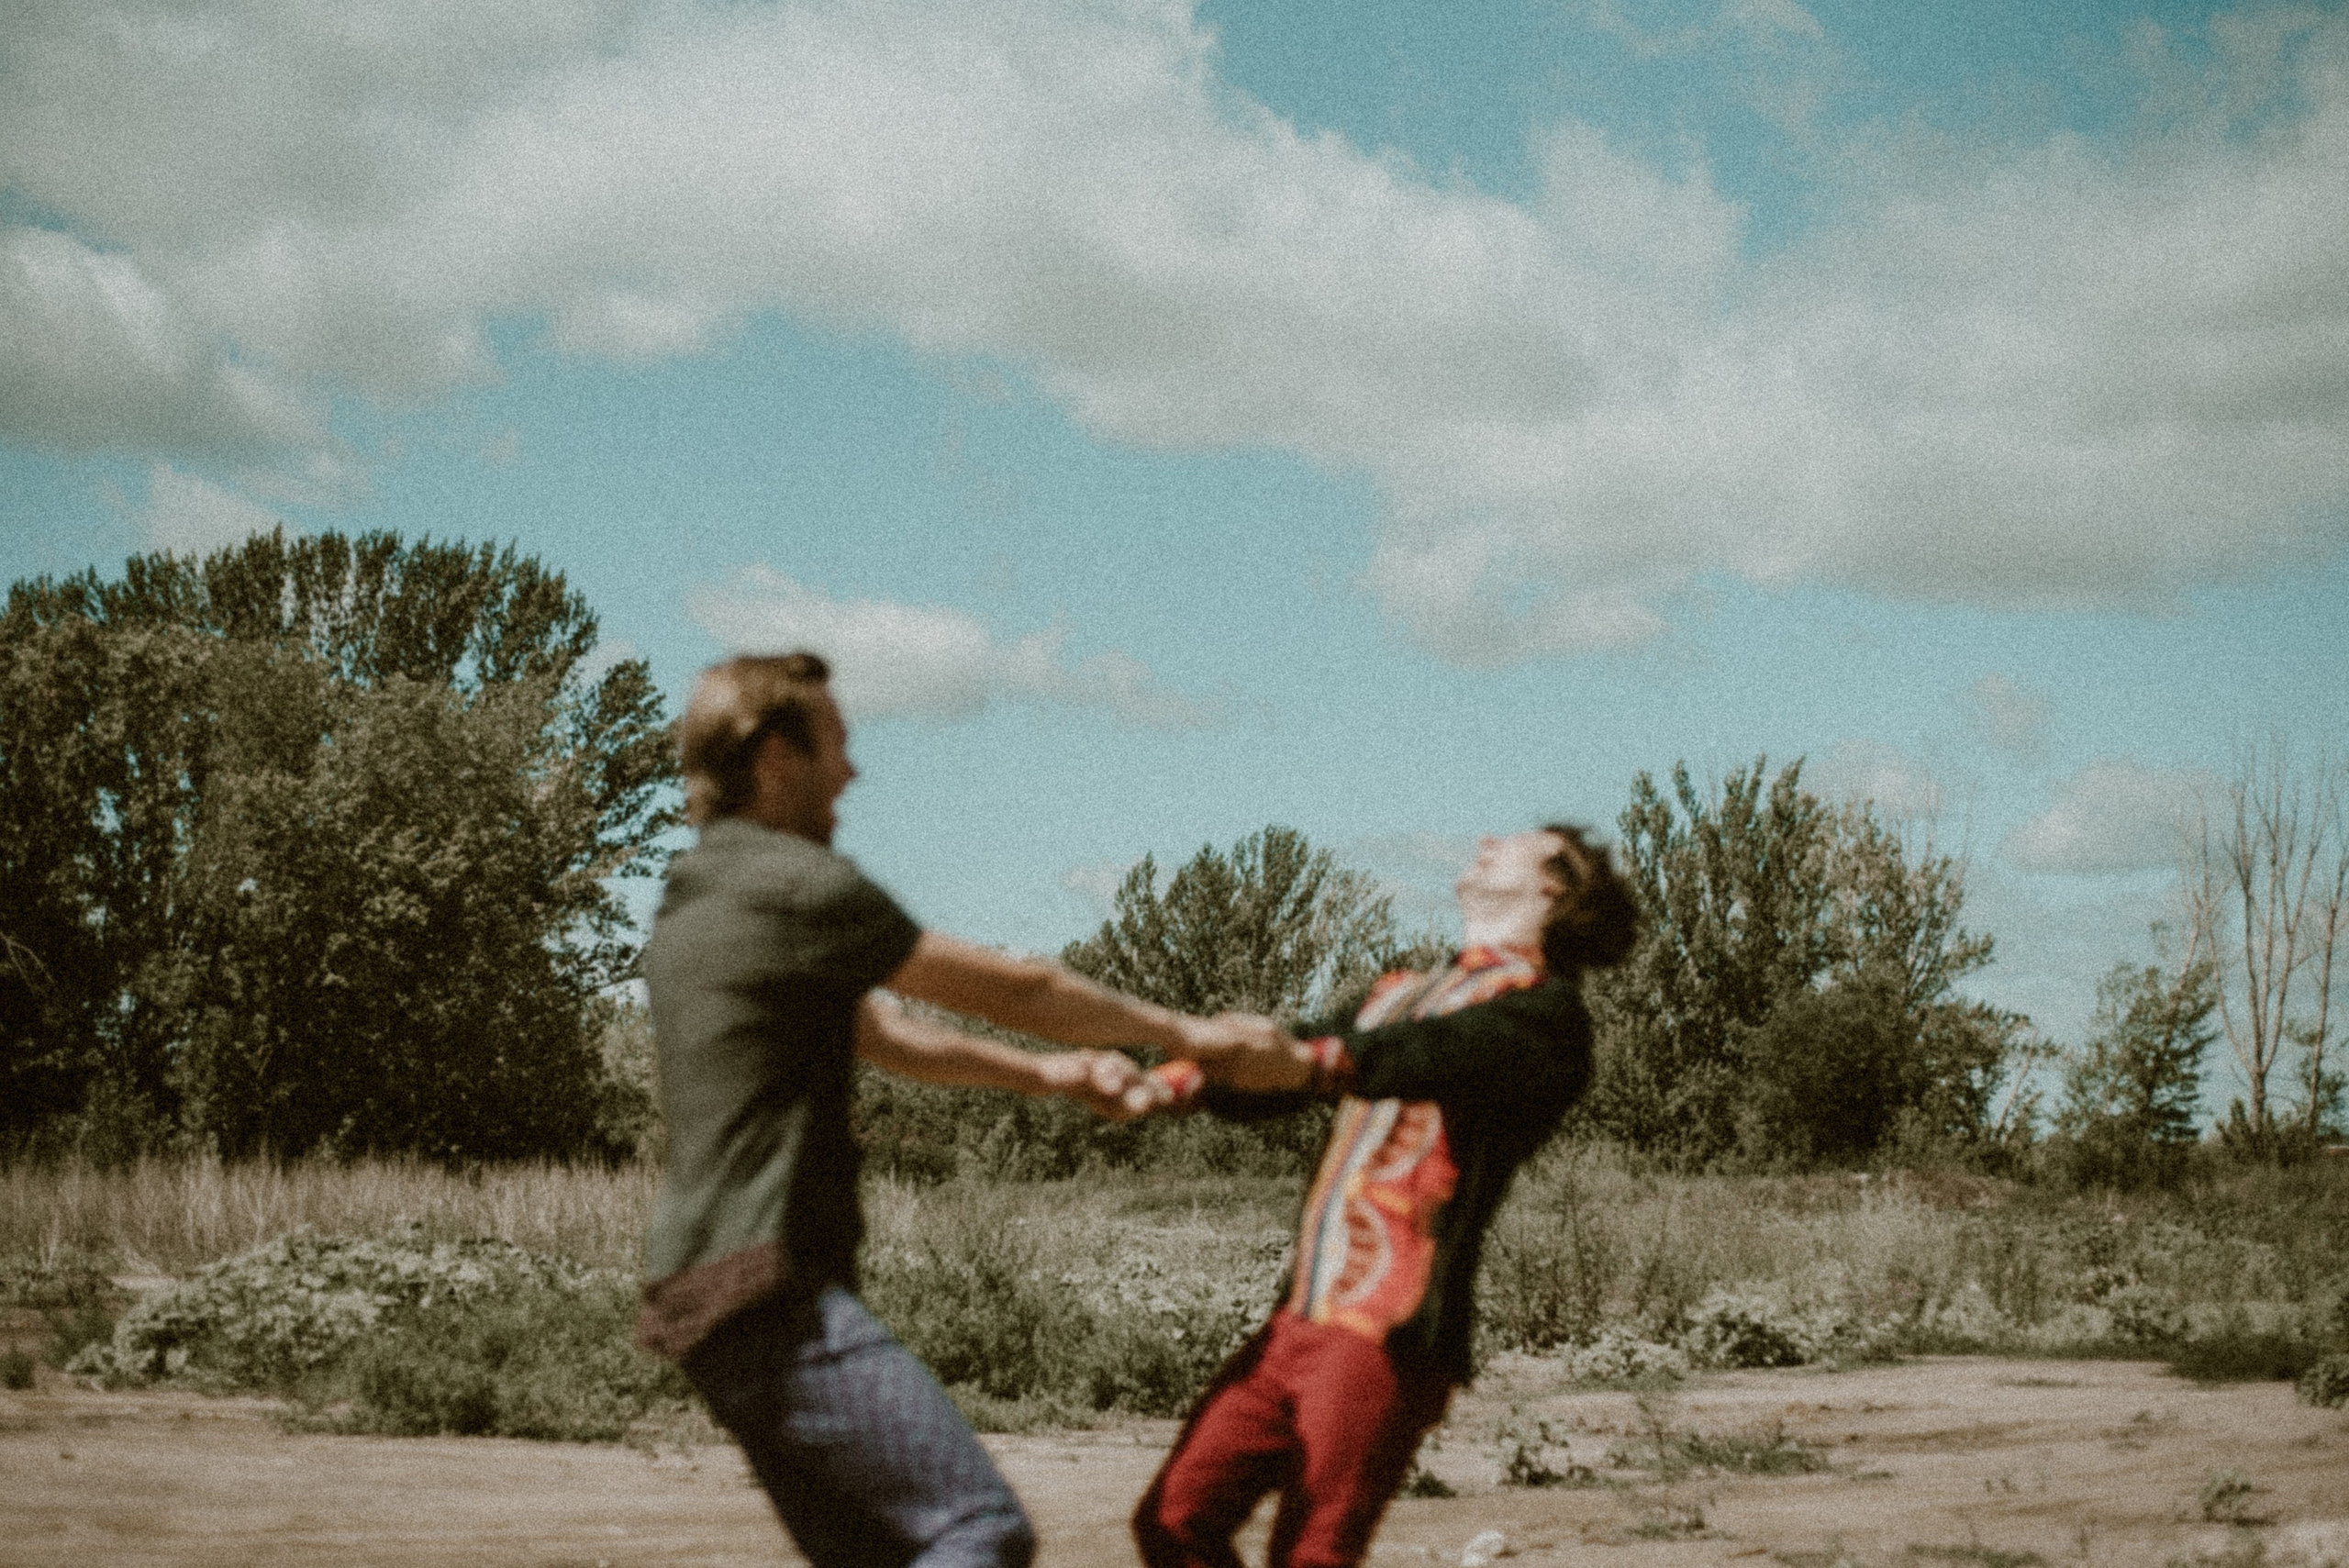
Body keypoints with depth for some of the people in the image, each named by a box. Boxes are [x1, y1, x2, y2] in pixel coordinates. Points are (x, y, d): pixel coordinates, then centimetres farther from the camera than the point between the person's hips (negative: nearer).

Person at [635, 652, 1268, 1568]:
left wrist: (1043, 1074, 18)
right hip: (776, 1294, -10)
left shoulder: (694, 902, 18)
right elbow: (1010, 990, -4)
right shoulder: (798, 887, -12)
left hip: (708, 1294, 10)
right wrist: (1184, 1033, 8)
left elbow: (883, 1037, 24)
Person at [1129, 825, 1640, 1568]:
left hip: (1390, 1333, -8)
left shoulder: (1546, 1007, -3)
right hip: (1301, 1318, 8)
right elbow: (1270, 1070, 26)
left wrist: (1308, 1061, -42)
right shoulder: (1400, 994, 23)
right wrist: (1161, 1084, 6)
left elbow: (1432, 1059, -24)